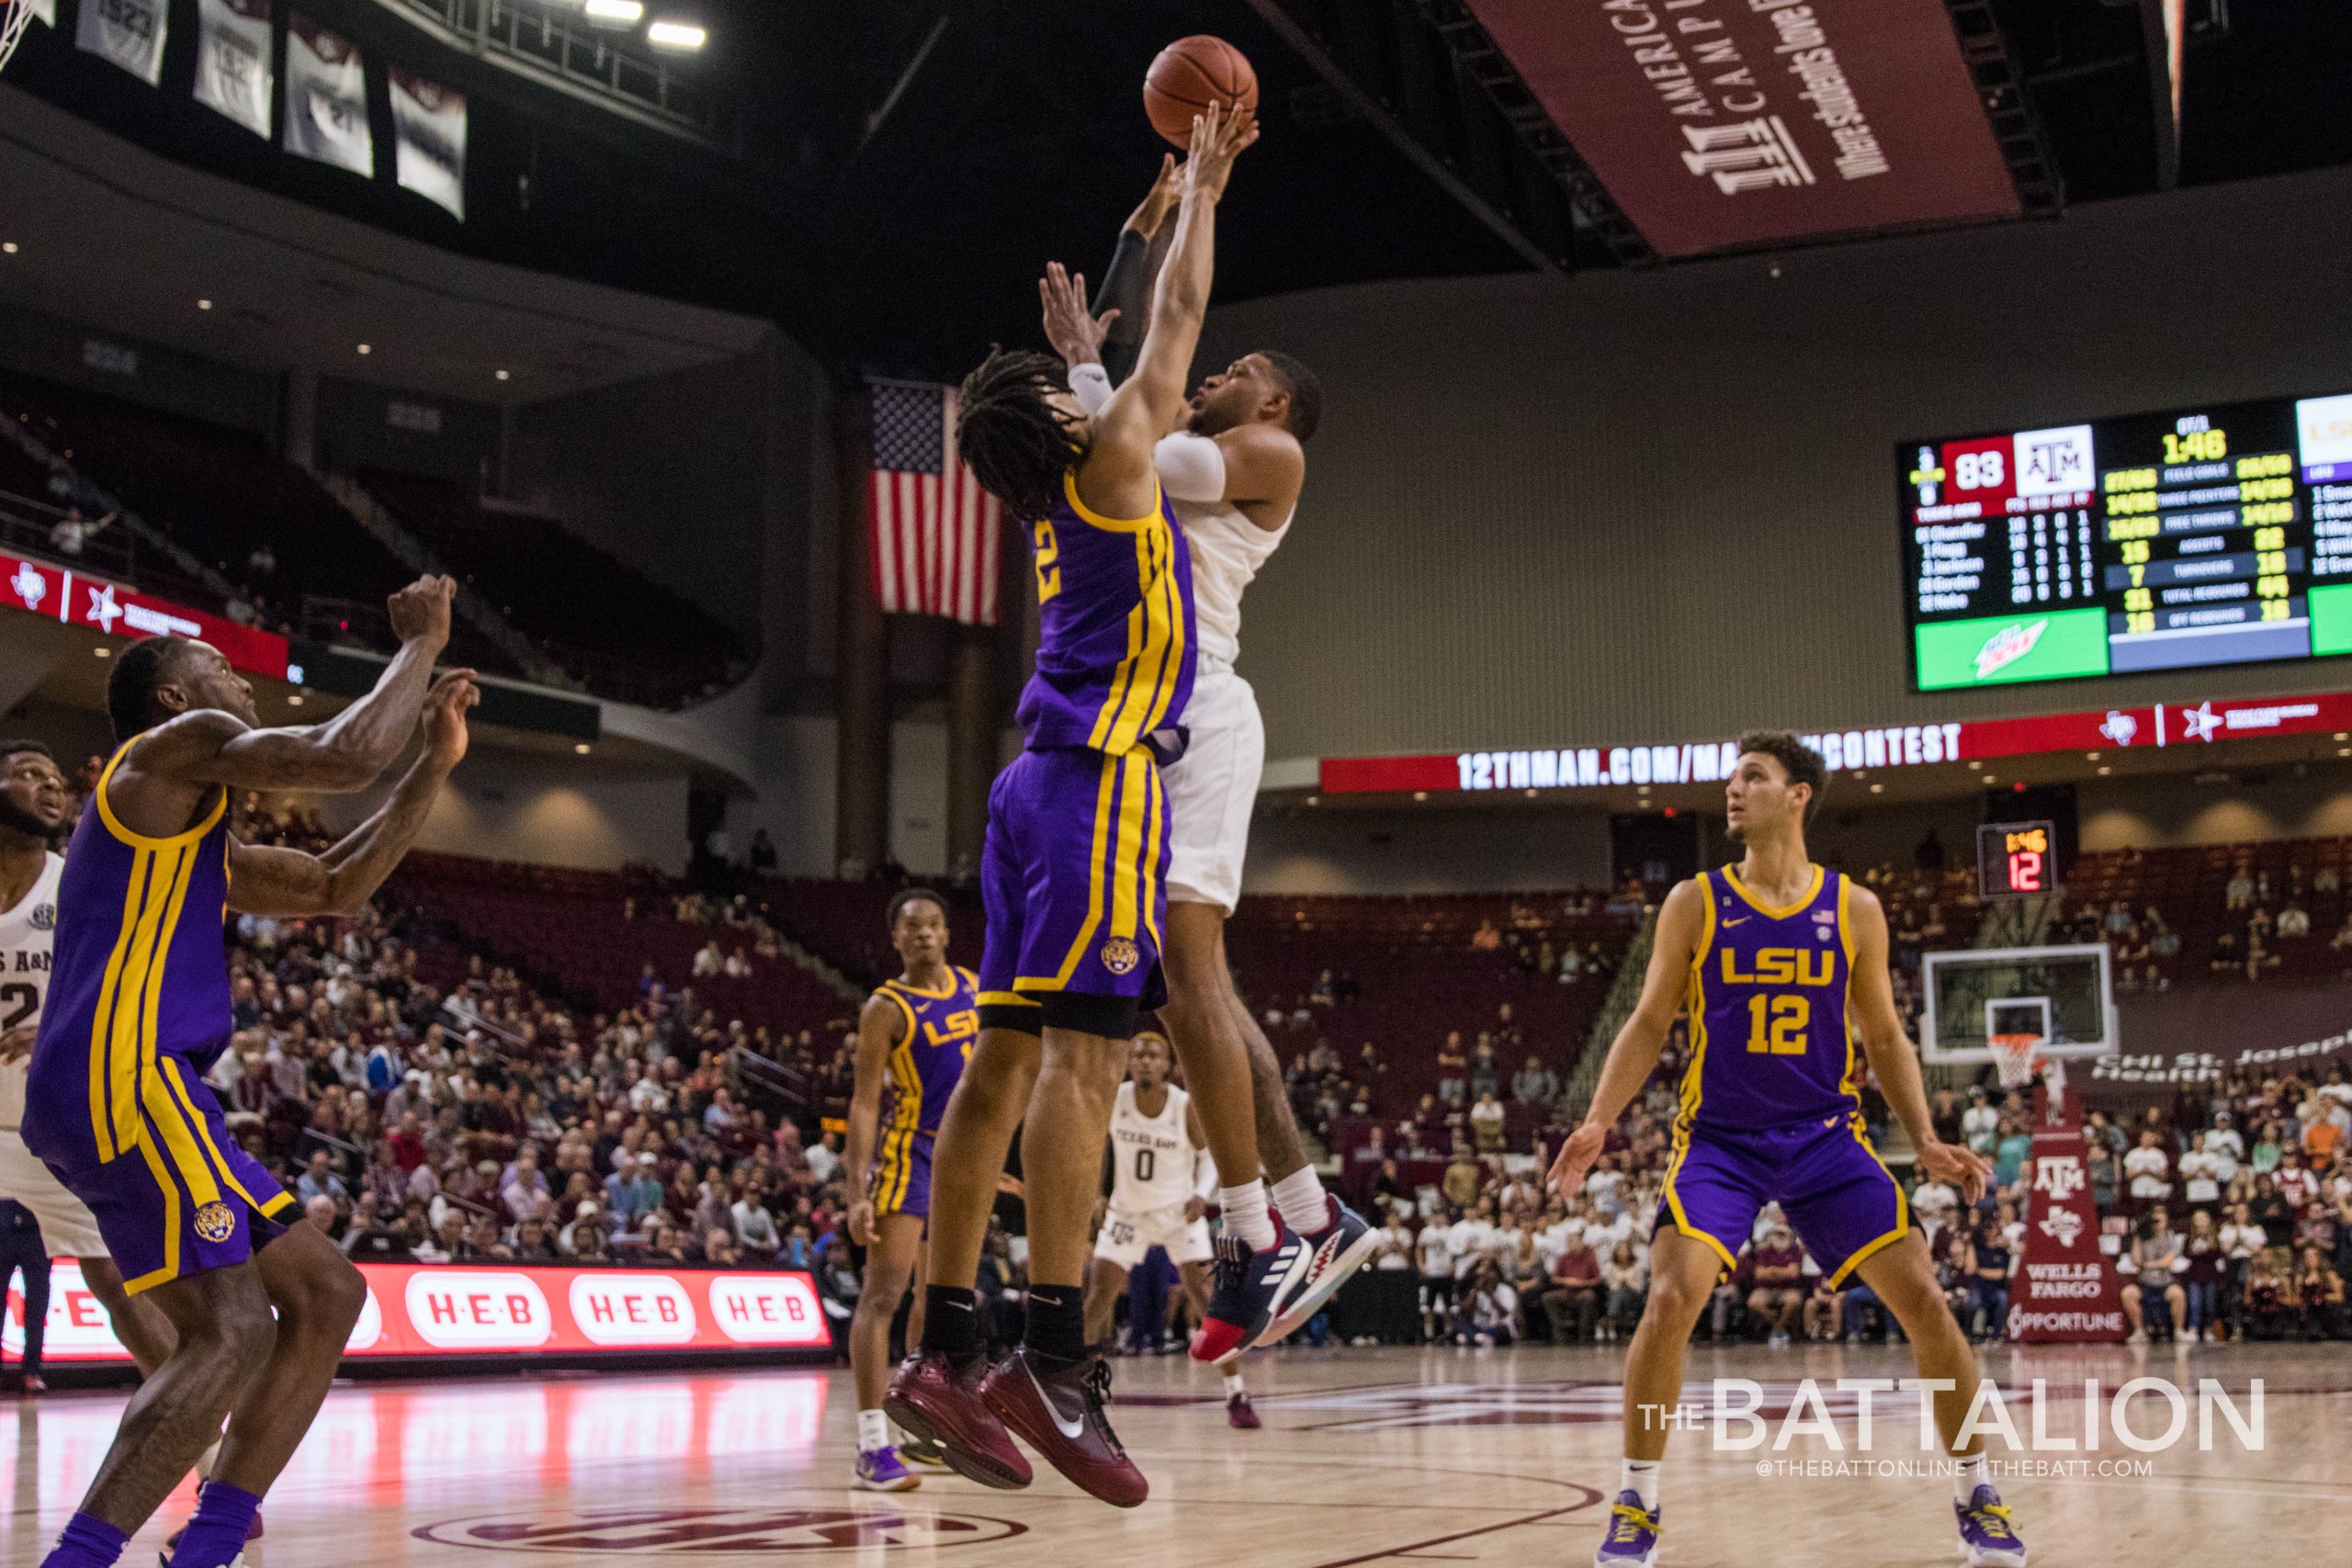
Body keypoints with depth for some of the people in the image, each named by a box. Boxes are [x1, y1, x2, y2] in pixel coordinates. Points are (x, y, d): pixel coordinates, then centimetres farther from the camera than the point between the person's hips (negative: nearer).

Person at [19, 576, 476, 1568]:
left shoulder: (198, 829, 29)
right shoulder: (179, 742, 0)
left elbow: (335, 890, 32)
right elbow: (346, 756, -14)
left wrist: (436, 764, 28)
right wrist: (421, 644, 1)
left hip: (136, 1088, 10)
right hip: (119, 1074, -10)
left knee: (325, 1295, 9)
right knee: (230, 1333, -17)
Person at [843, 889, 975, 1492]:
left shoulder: (972, 987, 9)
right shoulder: (886, 1008, -11)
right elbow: (864, 1103, -14)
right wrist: (859, 1191, -23)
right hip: (907, 1151, -7)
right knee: (884, 1291, -13)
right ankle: (872, 1445, -18)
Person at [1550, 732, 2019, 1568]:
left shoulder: (1853, 909, 3)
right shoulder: (1694, 903, 0)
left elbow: (1884, 1038, 10)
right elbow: (1649, 1025, 4)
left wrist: (1927, 1141, -1)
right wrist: (1598, 1121, -9)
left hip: (1824, 1136, 1)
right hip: (1719, 1136, -1)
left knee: (1924, 1300, -6)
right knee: (1672, 1299, -21)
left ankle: (1975, 1497, 14)